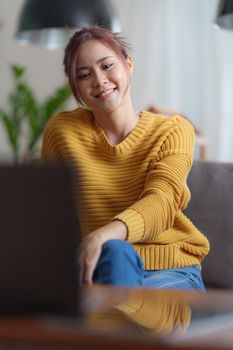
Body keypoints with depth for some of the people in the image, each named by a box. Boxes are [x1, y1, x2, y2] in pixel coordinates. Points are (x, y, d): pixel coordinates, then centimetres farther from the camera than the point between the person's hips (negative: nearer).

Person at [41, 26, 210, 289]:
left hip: (171, 271, -1)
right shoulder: (62, 130, 1)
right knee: (115, 252, -37)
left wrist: (105, 235, -42)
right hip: (103, 265, 1)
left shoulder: (173, 131, -2)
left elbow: (161, 202, -21)